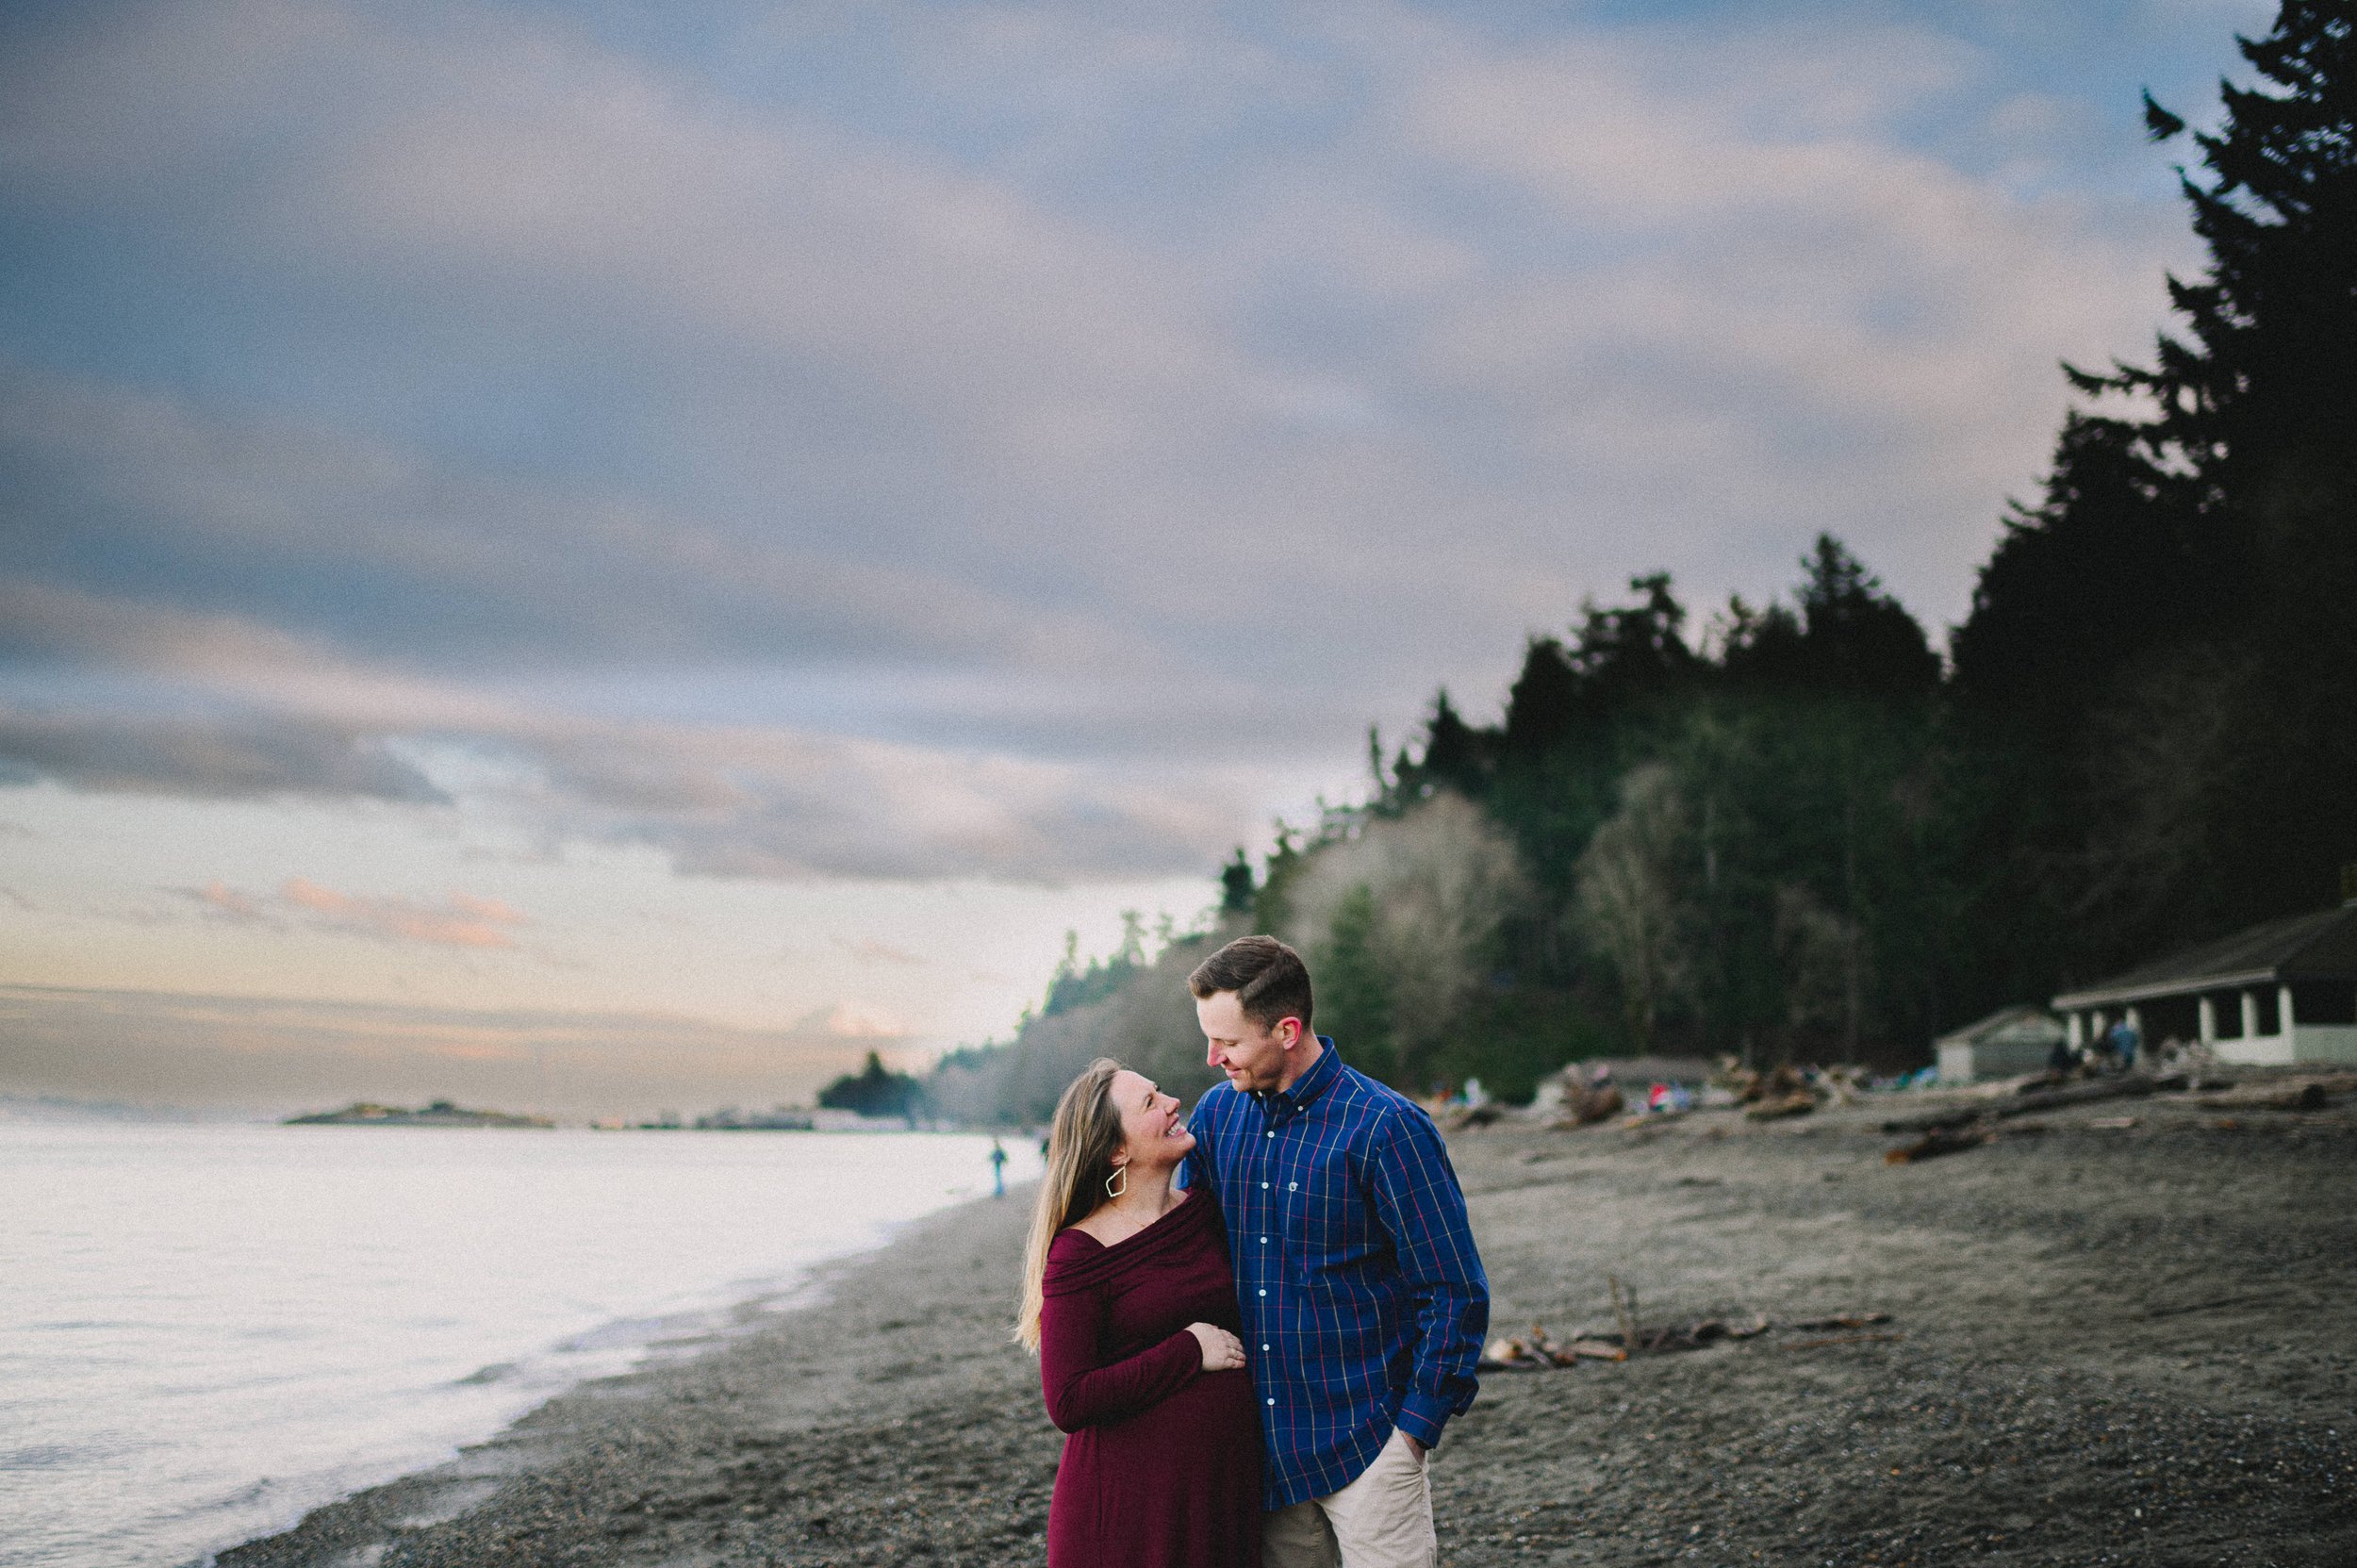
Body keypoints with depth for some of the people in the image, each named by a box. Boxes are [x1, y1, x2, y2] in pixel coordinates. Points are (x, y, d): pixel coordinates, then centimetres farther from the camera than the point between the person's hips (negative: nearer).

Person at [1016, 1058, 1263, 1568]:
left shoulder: (1207, 1212, 5)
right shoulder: (1080, 1253, -12)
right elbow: (1067, 1402, -18)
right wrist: (1189, 1352, -17)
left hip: (1227, 1484, 5)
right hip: (1128, 1501, -5)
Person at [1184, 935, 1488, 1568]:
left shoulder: (1386, 1129, -13)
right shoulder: (1217, 1112, 4)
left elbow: (1457, 1293, -10)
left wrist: (1414, 1428, -11)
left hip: (1366, 1440, -5)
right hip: (1262, 1444, 5)